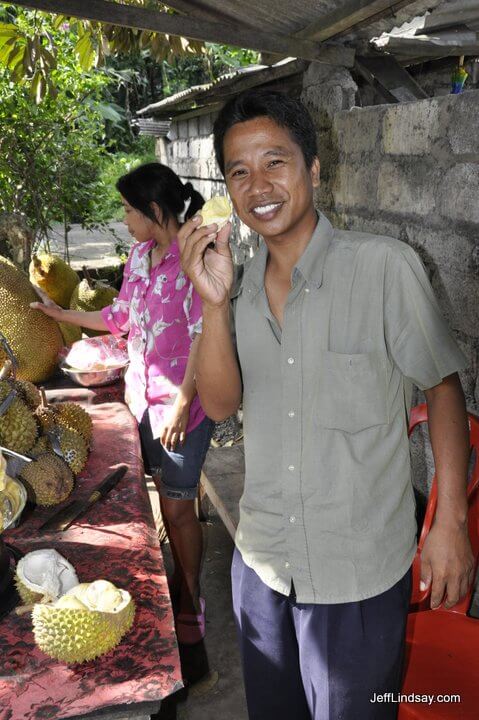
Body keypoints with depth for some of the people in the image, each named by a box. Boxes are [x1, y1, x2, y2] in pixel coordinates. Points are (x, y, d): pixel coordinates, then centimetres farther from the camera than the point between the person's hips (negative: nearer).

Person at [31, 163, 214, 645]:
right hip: (143, 396, 7)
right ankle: (180, 579, 38)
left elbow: (204, 340, -19)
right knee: (166, 498, 17)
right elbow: (120, 316, 19)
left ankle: (190, 603, 24)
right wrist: (62, 315, 21)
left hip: (181, 404, -7)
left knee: (178, 507, 3)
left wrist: (181, 404, -21)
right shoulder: (139, 255, 8)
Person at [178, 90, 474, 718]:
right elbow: (221, 403, -5)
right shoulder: (243, 284, 0)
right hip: (260, 564, 5)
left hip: (359, 576, -5)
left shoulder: (384, 266, -17)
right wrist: (214, 303, -20)